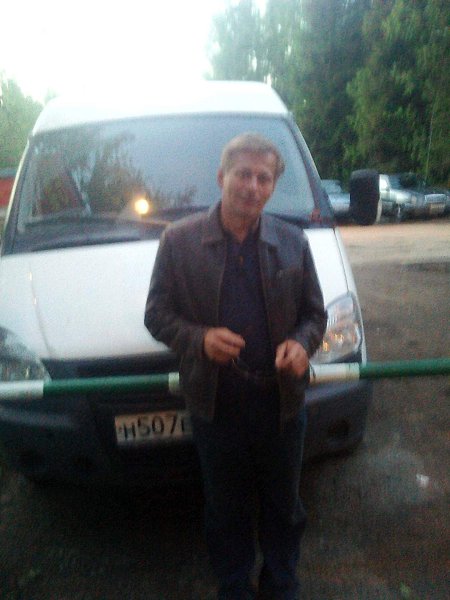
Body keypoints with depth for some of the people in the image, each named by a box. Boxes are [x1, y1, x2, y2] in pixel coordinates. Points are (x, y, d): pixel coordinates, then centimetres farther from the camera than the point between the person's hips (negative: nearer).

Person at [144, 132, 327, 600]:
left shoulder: (292, 242, 2)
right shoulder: (179, 240, -5)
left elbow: (315, 313, 8)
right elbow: (156, 315, -1)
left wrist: (302, 343, -14)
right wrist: (199, 338, -20)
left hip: (281, 401, 2)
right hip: (215, 403, -1)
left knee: (283, 506, 22)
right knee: (226, 512, 19)